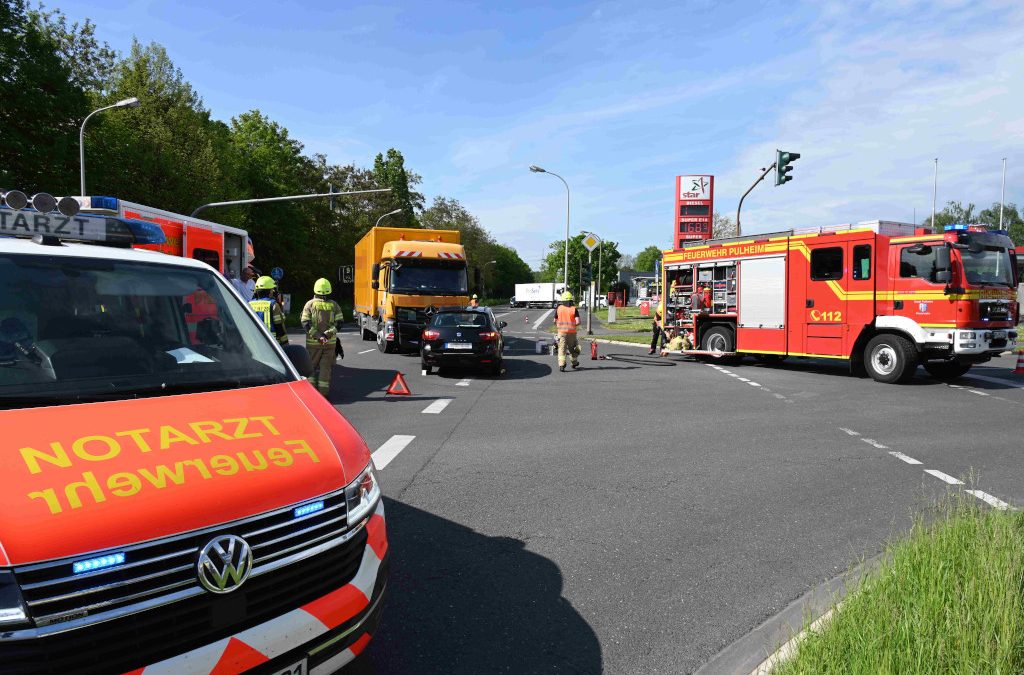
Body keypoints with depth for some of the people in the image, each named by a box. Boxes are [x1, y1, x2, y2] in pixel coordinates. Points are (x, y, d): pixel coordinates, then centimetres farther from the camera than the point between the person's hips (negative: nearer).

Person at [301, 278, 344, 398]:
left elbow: (305, 324, -10)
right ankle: (323, 391, 6)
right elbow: (338, 324, -5)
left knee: (311, 366, 12)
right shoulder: (334, 305, 2)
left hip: (313, 342, -1)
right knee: (326, 366, 7)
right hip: (330, 342, 1)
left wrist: (318, 336, -14)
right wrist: (327, 334, -12)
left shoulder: (310, 304, -2)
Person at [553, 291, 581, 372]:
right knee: (572, 348, 17)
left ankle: (561, 365, -13)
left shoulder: (558, 309, -2)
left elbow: (555, 321, 6)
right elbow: (578, 322, -12)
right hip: (571, 332, 0)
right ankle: (574, 363, 31)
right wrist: (573, 325, 9)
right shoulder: (574, 309, -5)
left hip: (561, 331, 0)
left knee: (562, 348, 0)